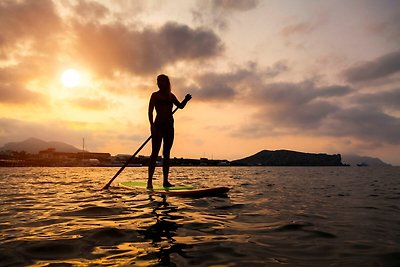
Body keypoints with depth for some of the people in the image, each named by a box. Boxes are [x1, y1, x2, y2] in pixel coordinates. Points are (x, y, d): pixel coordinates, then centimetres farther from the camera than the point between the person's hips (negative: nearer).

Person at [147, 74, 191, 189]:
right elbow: (150, 111, -6)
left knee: (166, 154, 5)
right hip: (158, 125, -5)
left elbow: (180, 106, 12)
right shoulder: (155, 95, 2)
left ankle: (165, 181, 8)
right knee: (155, 153, -9)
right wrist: (152, 125, -19)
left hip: (169, 126, 5)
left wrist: (186, 100, -8)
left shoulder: (171, 96, 16)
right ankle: (150, 181, -7)